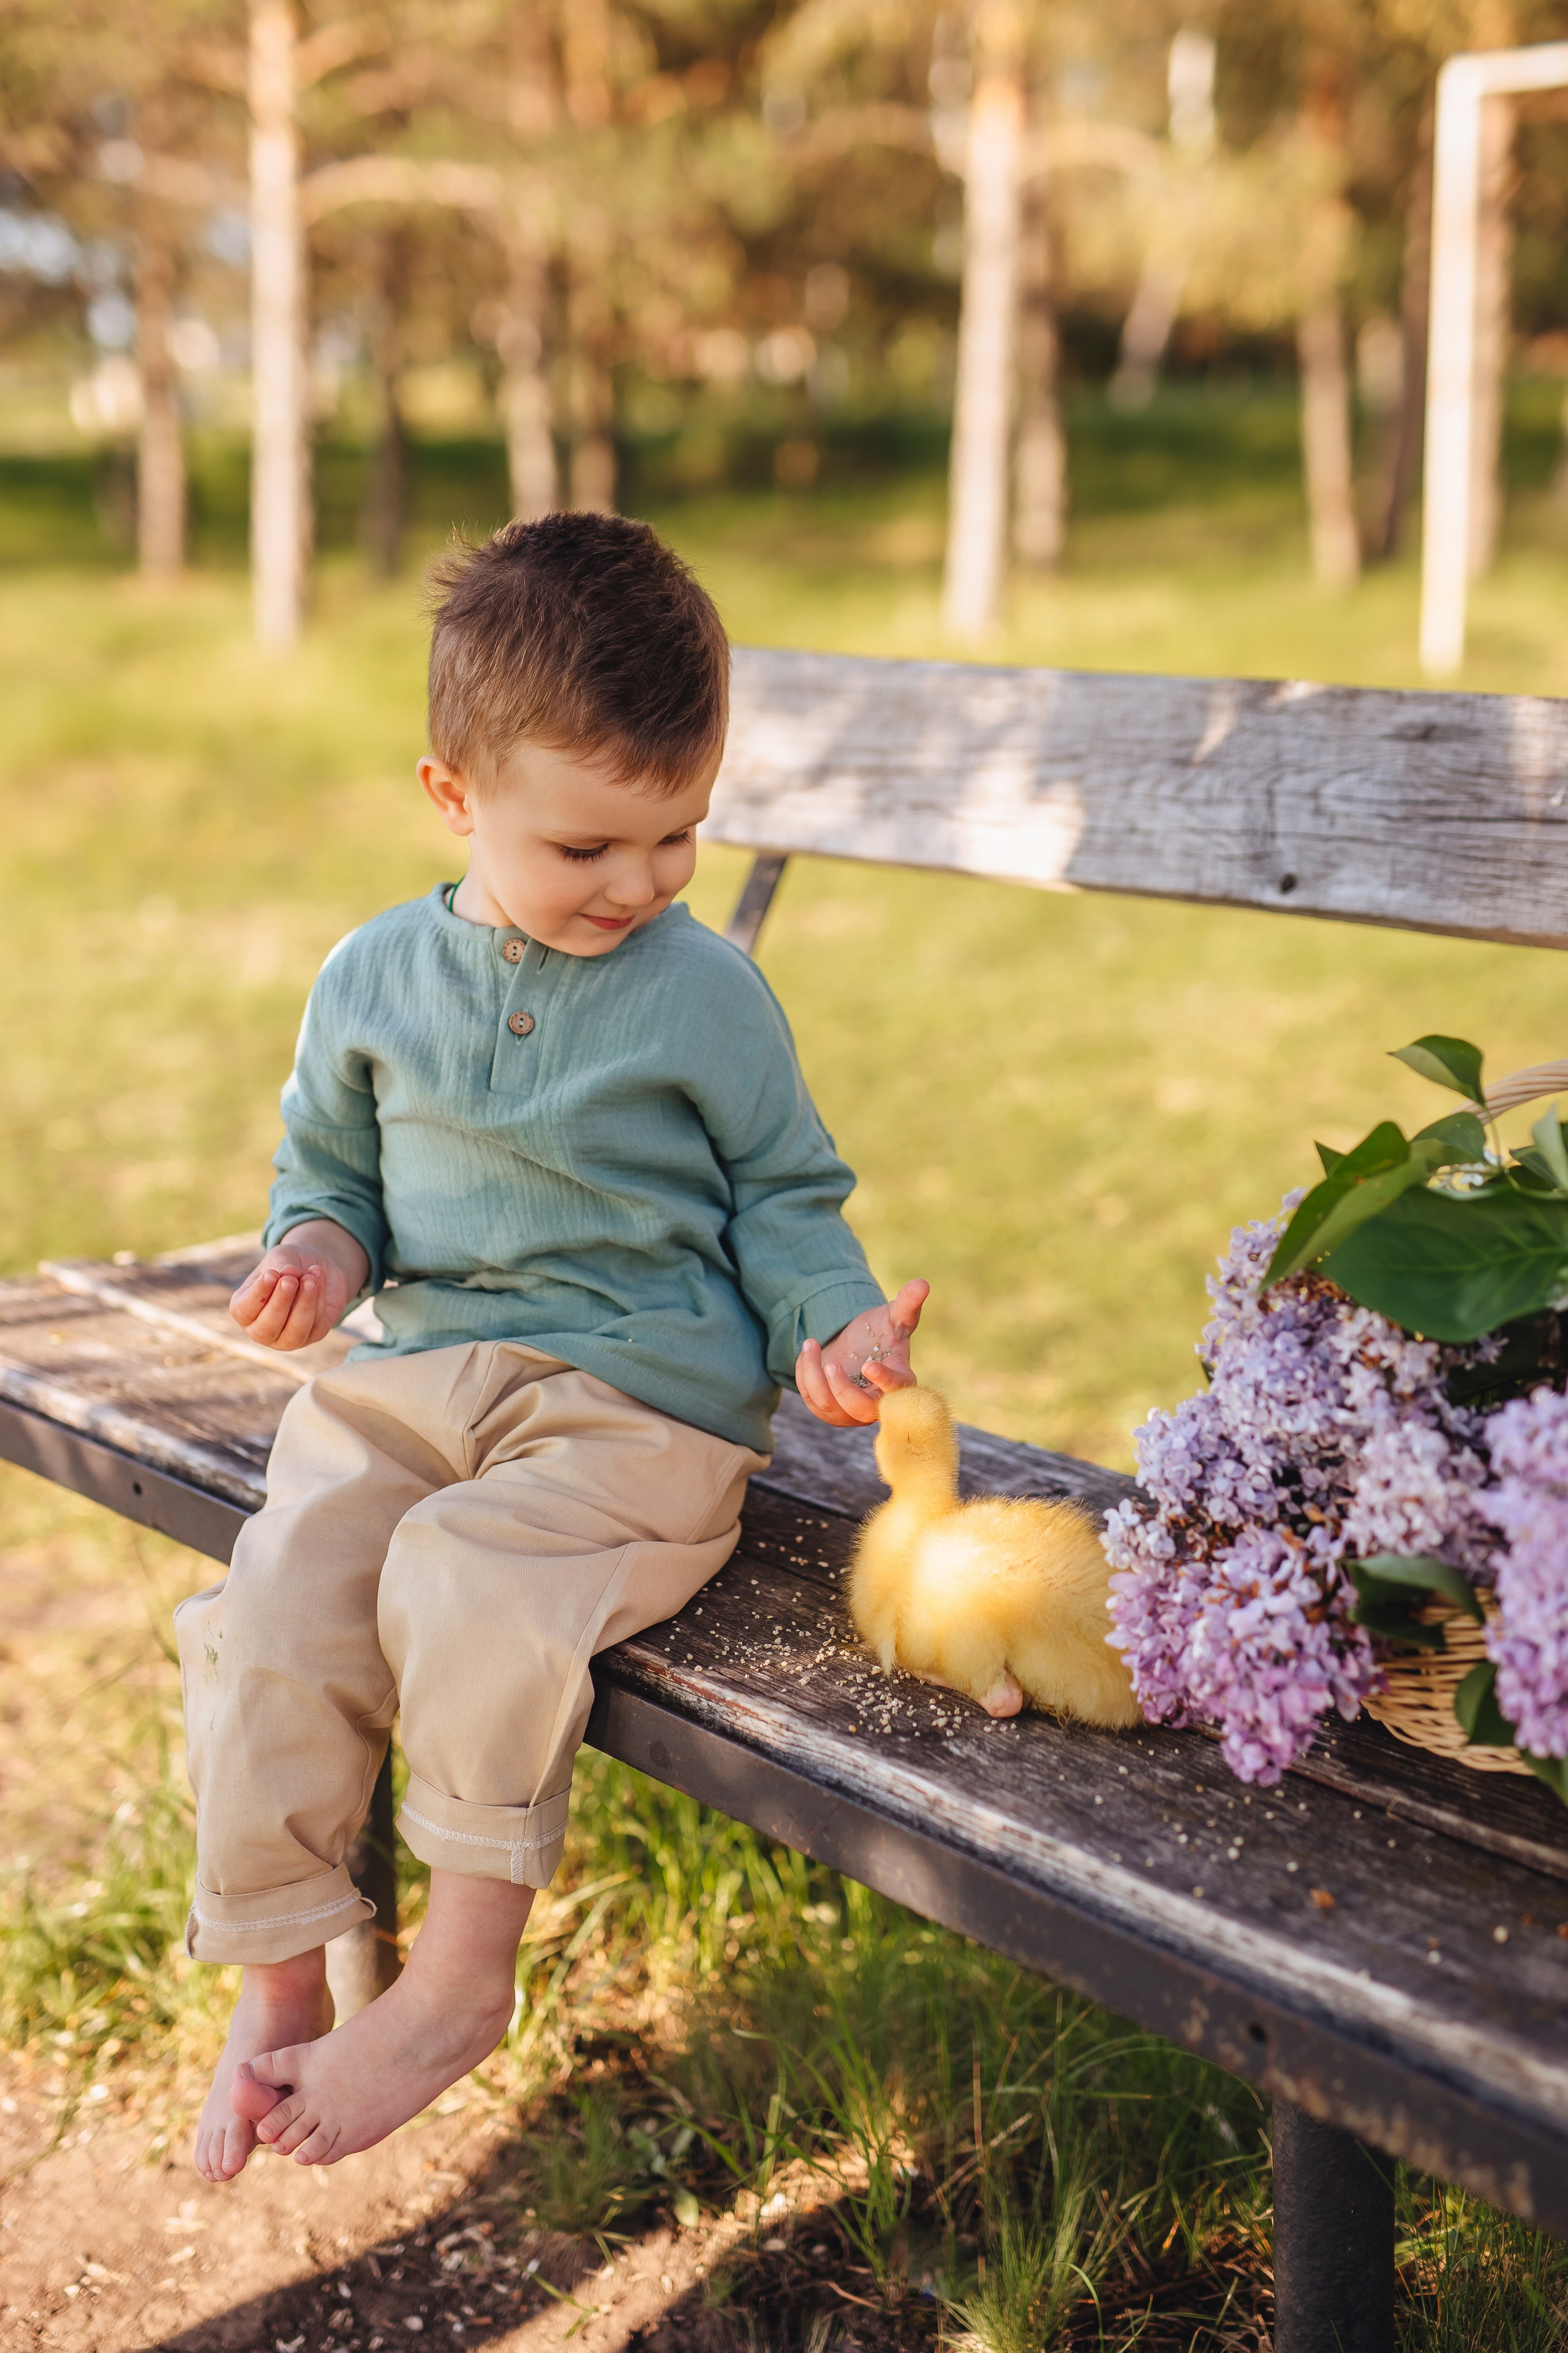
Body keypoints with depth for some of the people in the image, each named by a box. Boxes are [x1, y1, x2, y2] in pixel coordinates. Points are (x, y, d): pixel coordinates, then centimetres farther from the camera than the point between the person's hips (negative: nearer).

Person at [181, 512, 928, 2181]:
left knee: (465, 1579, -30)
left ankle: (461, 1977, -13)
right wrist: (320, 1248, -3)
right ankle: (275, 1986, 2)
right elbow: (329, 1164, 20)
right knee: (271, 1614, -18)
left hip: (647, 1406, -3)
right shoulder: (377, 978, 8)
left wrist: (831, 1322, -11)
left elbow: (781, 1200, 8)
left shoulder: (708, 995, 1)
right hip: (407, 1378, 4)